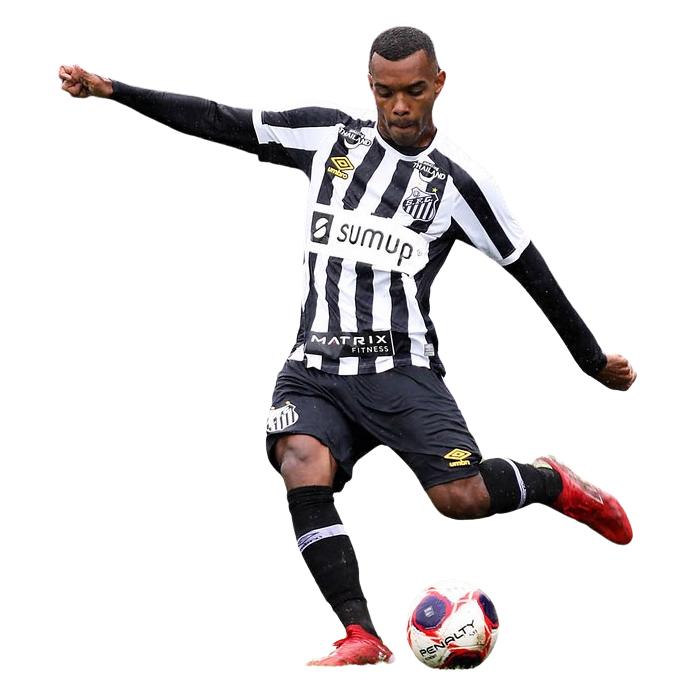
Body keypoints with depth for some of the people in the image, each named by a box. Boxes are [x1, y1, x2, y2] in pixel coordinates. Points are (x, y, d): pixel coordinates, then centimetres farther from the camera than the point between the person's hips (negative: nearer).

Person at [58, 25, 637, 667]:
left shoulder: (460, 179, -1)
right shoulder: (329, 130, 5)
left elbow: (531, 272, 7)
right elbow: (218, 122, 6)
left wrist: (592, 359, 12)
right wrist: (110, 90, 0)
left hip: (401, 367, -2)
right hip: (316, 366, 2)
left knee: (462, 499, -18)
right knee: (302, 468, -27)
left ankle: (553, 483, 17)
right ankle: (363, 639, -27)